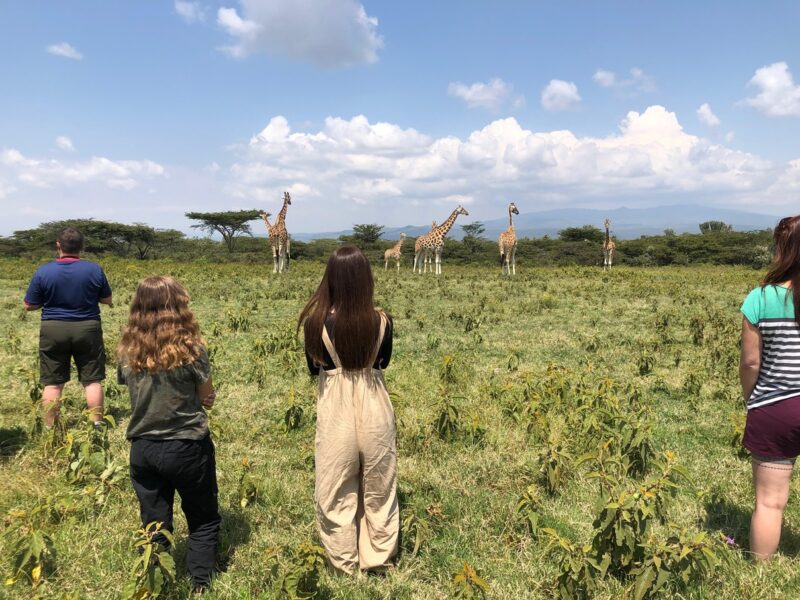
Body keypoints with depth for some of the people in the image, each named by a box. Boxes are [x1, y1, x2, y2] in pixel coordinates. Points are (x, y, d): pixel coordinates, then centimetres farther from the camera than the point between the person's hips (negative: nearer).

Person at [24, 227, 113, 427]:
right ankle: (97, 424, 10)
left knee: (52, 382, 9)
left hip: (53, 330, 0)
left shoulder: (43, 271, -7)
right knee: (92, 380, 8)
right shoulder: (94, 269, -7)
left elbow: (29, 306, 0)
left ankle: (50, 427, 16)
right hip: (88, 328, 0)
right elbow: (107, 300, 4)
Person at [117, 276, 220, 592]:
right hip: (187, 448, -4)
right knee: (204, 522, 15)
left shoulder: (127, 350, -5)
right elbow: (208, 398, -7)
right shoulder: (190, 349, -17)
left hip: (142, 449, 4)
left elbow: (126, 384, 10)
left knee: (153, 525, 18)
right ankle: (200, 586, 17)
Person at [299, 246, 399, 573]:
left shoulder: (317, 322, -16)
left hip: (336, 410, -1)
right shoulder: (381, 321, -11)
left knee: (336, 493, 17)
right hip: (374, 408, 2)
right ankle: (378, 560, 35)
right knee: (378, 489, 20)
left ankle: (343, 564, 32)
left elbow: (314, 368, 1)